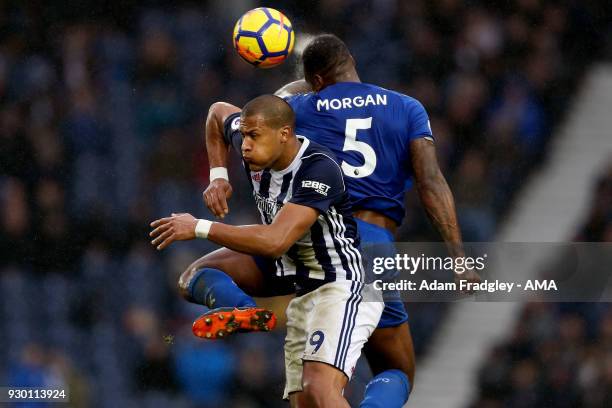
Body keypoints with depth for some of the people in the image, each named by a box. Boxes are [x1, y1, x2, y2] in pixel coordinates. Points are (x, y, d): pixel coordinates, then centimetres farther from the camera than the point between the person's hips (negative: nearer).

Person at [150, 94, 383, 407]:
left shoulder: (319, 170, -24)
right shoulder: (256, 156, 0)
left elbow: (276, 242, -32)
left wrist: (200, 228, -26)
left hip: (343, 289, -10)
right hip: (303, 294, 10)